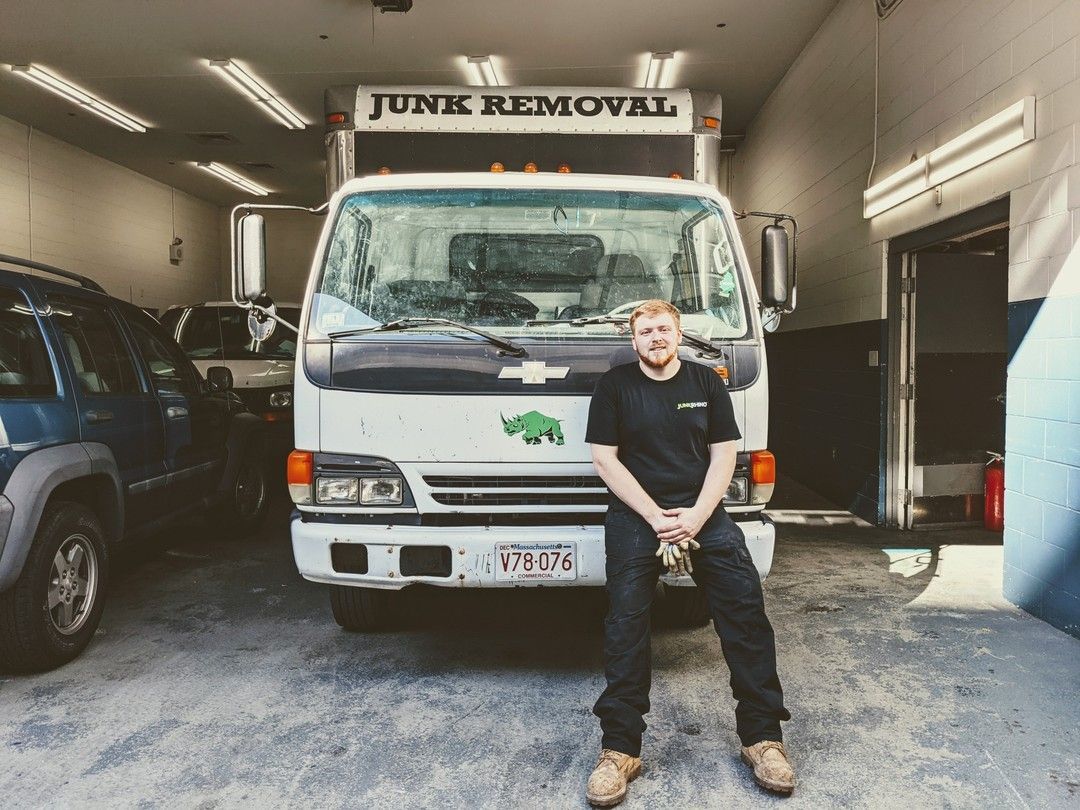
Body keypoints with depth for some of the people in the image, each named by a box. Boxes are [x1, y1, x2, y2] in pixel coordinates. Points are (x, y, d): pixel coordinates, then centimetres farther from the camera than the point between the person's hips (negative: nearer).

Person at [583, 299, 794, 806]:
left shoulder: (707, 383, 12)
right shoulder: (615, 386, 6)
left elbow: (723, 456, 7)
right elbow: (605, 460, -1)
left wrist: (695, 516, -8)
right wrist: (656, 518, -10)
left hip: (702, 513, 2)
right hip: (635, 515, -2)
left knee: (745, 608, -9)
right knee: (625, 621, -11)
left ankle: (762, 736, 2)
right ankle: (620, 749, -3)